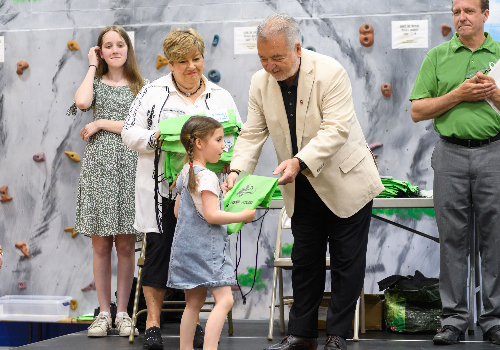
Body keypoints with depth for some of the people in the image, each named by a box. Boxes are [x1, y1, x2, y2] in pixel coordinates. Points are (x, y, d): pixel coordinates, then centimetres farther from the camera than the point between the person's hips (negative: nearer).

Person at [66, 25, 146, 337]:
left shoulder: (140, 87, 10)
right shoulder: (95, 82, 12)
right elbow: (82, 103, -12)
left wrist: (101, 124, -5)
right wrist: (93, 67, 1)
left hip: (129, 166, -1)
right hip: (99, 165, 1)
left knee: (126, 244, -1)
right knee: (101, 244, 0)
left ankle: (123, 312, 6)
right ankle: (104, 313, 6)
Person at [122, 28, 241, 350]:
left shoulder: (221, 97, 12)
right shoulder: (153, 93, 5)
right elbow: (131, 133, 3)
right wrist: (156, 138, -16)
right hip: (161, 189, -2)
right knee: (159, 248, -2)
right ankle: (153, 324, 5)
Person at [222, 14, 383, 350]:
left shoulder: (330, 73, -22)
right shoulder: (260, 83, -5)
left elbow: (336, 129, -28)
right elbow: (253, 133, -3)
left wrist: (300, 162, -39)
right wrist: (237, 170, -20)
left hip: (345, 181, -5)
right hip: (303, 188, 5)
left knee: (347, 262, 2)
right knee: (305, 260, 10)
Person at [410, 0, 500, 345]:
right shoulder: (437, 57, 9)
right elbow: (418, 111, 4)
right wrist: (459, 94, -7)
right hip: (451, 153, 0)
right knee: (453, 238, 3)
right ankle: (454, 318, 10)